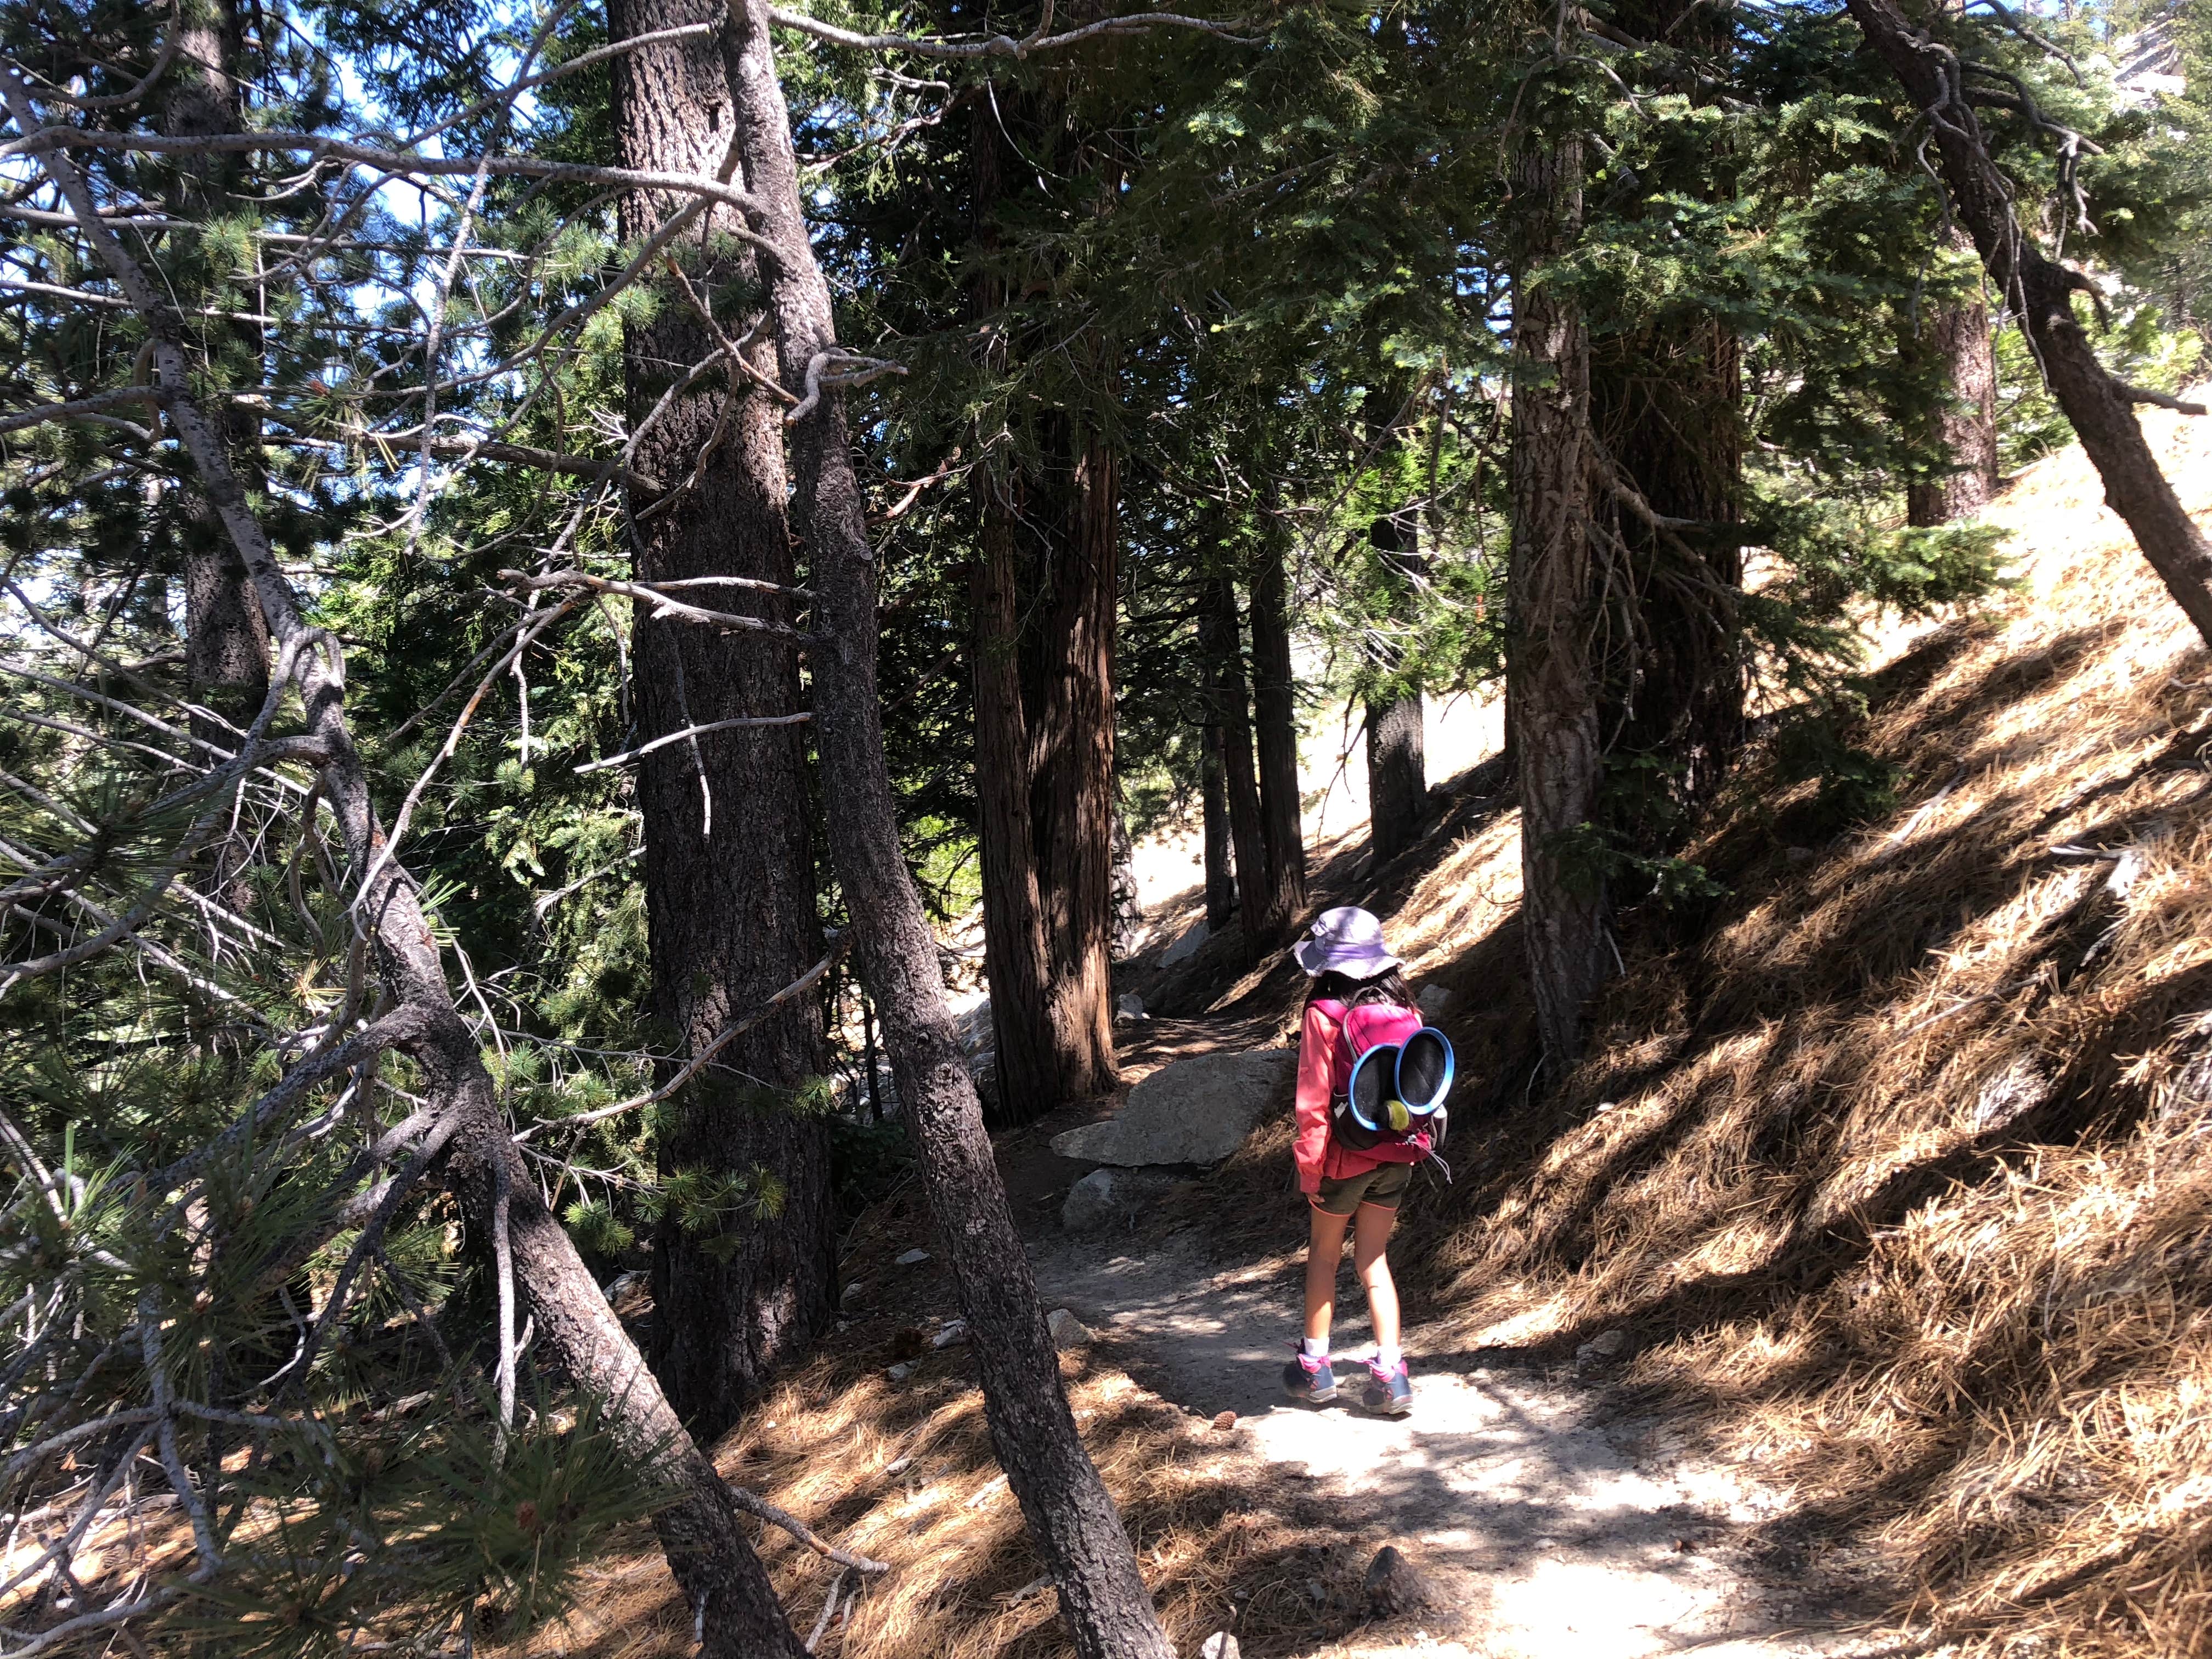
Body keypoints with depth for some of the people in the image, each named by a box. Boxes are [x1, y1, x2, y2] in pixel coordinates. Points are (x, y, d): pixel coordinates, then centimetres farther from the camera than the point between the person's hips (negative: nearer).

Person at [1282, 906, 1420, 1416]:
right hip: (1397, 1158, 4)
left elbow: (1313, 1100, -14)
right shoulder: (1405, 1011, -1)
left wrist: (1309, 1166, -6)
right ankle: (1390, 1374, 6)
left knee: (1323, 1254, 16)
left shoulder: (1324, 1015, -15)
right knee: (1374, 1260, 13)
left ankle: (1315, 1367, 24)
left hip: (1345, 1158, -4)